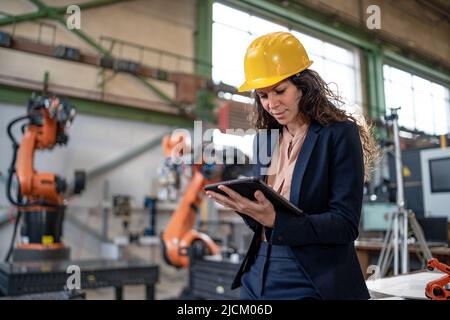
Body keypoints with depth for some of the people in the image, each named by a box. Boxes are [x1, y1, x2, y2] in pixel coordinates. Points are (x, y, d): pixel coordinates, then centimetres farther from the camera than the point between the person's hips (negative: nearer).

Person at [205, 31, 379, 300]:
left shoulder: (340, 134, -10)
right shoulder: (263, 138, 6)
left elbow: (346, 225, -15)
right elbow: (260, 221, 8)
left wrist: (275, 220, -26)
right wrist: (244, 204, -14)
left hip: (315, 281, -5)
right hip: (258, 277, 5)